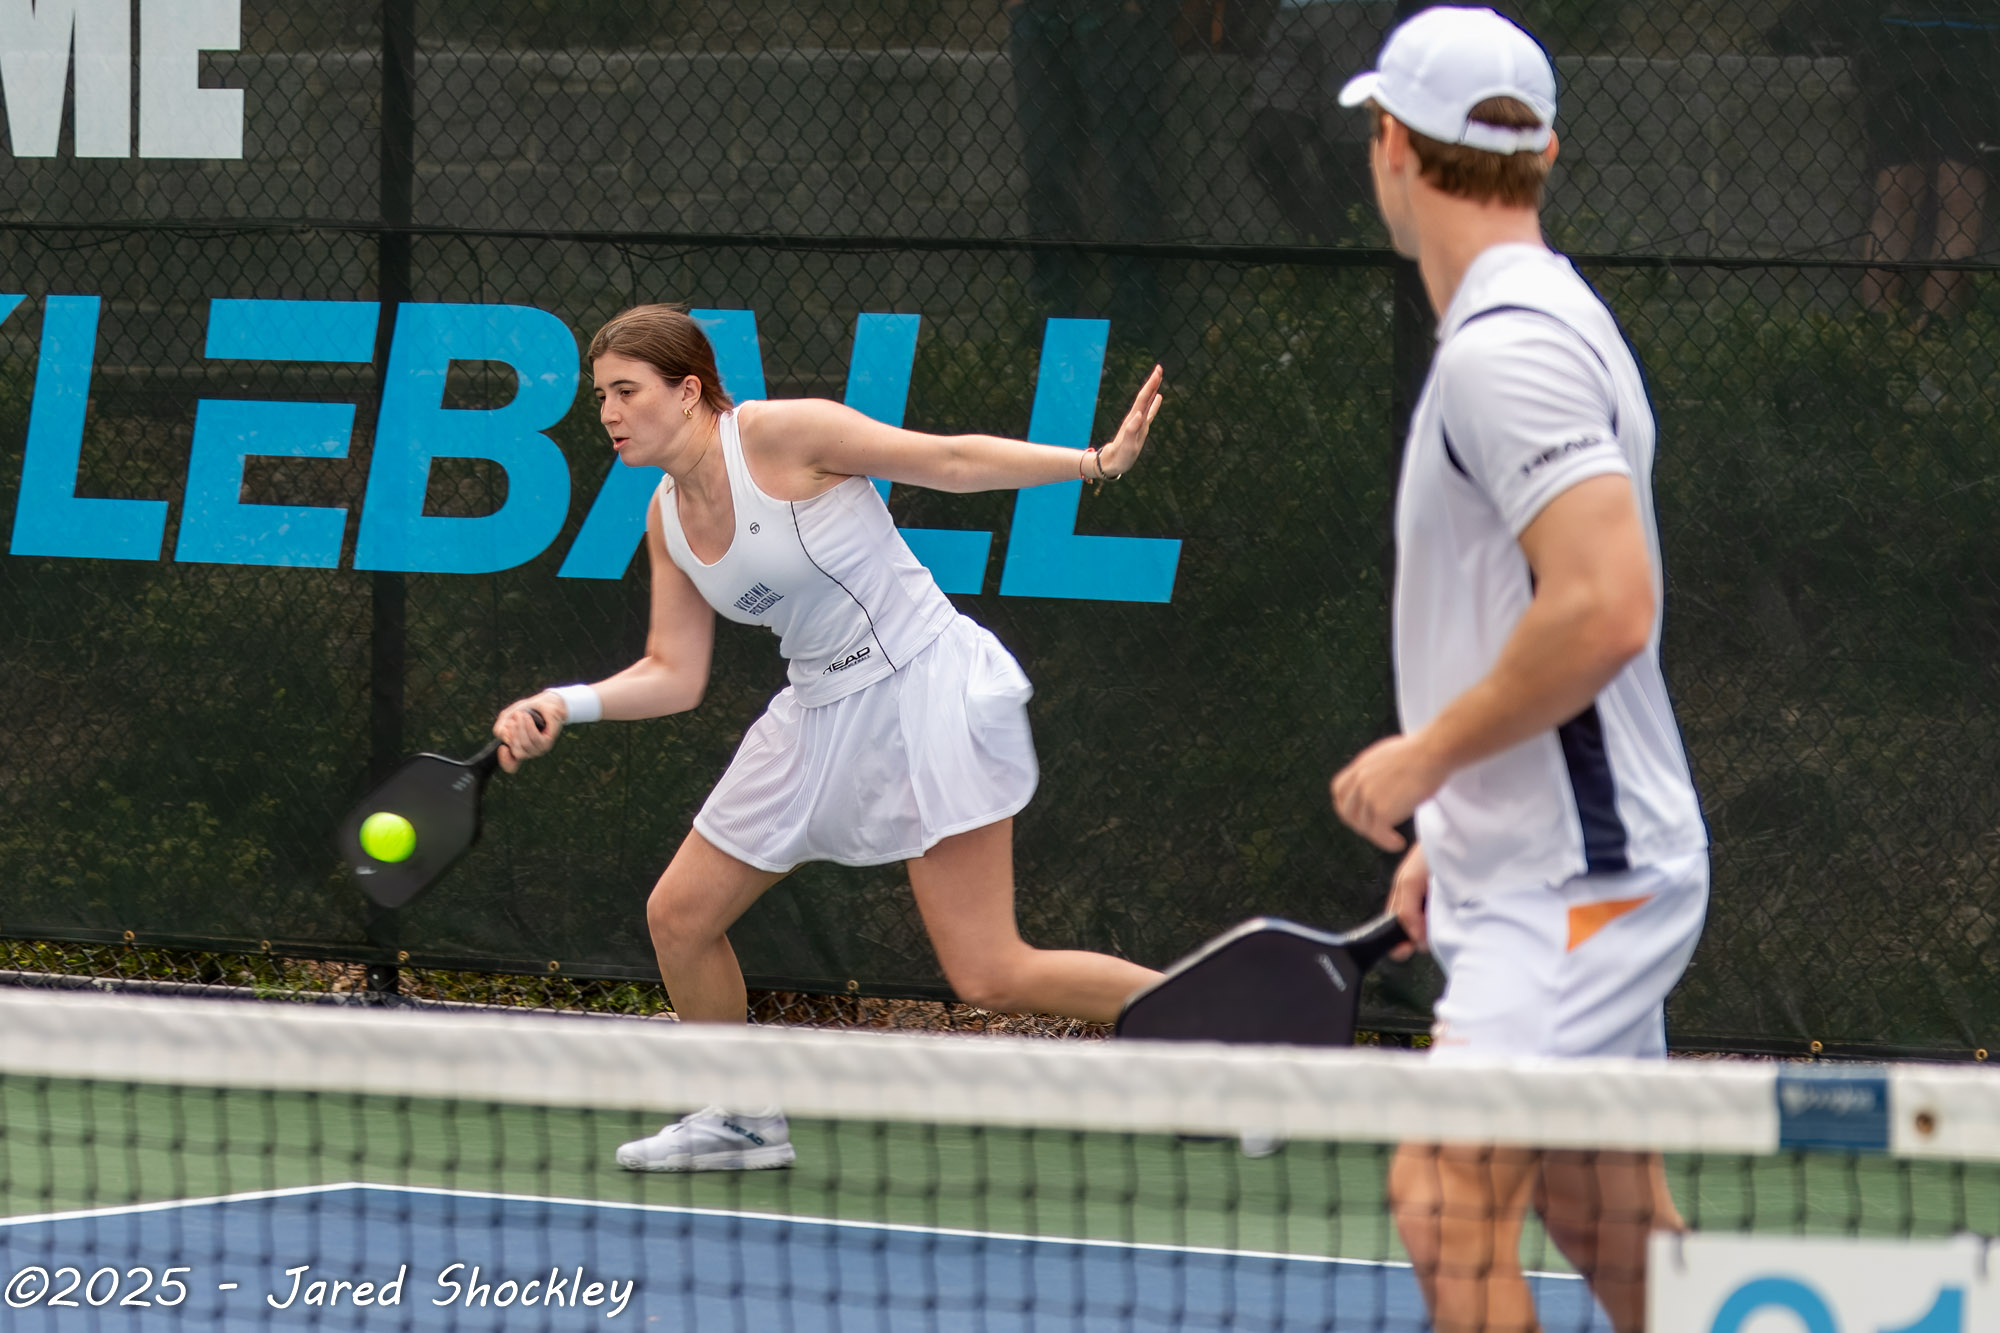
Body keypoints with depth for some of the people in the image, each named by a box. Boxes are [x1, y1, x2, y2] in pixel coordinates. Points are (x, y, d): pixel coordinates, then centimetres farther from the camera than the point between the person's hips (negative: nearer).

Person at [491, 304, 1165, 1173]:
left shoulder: (782, 432, -16)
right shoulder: (668, 518, 6)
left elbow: (951, 459, -11)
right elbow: (674, 675, 9)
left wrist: (1101, 460, -18)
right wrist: (566, 705, -6)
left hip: (926, 689, -8)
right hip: (821, 711, 8)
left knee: (988, 976, -14)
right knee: (678, 915, 7)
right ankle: (745, 1120, 28)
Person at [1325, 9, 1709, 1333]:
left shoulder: (1507, 348, -18)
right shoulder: (1543, 319, 15)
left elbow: (1607, 610, -27)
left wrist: (1428, 753, -16)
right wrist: (1455, 831, 22)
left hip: (1578, 878, -10)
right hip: (1564, 871, 10)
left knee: (1445, 1189, -18)